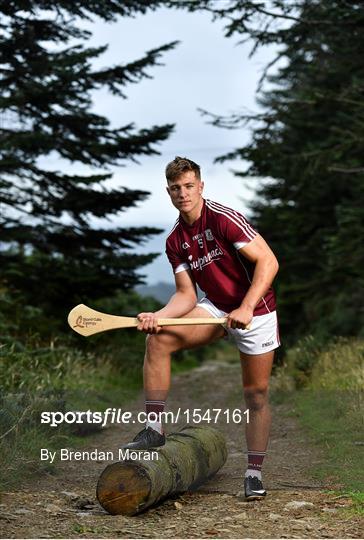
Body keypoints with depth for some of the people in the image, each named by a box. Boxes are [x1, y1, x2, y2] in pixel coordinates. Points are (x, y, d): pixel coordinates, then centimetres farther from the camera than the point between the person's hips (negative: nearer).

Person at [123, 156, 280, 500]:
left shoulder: (223, 219, -18)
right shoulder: (175, 242, 1)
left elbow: (267, 261, -22)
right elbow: (186, 294, 1)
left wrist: (245, 308, -31)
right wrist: (157, 316, -19)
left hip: (256, 312, -5)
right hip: (216, 307, 5)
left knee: (256, 394, -1)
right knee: (158, 338, -17)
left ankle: (254, 473, 13)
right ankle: (154, 428, -13)